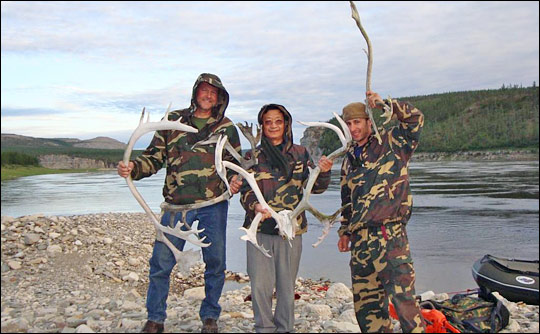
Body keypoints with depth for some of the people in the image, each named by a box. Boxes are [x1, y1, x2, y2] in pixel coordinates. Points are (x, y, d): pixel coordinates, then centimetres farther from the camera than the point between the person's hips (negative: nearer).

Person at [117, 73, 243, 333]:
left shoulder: (227, 128, 9)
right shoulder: (172, 121, 8)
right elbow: (154, 158, 9)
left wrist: (235, 181, -7)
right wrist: (133, 168, -10)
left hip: (214, 205, 1)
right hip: (177, 204, 0)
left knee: (215, 262, 8)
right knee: (161, 261, 1)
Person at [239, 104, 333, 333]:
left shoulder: (299, 153, 7)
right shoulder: (253, 156, 5)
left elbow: (316, 187, 5)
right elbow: (246, 191, 1)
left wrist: (323, 172, -16)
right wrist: (254, 206, -21)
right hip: (259, 228, 0)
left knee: (287, 286, 9)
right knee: (260, 286, 0)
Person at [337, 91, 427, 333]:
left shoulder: (391, 143, 4)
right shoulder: (349, 159, 21)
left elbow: (415, 119, -12)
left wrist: (384, 104, -15)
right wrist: (344, 231, 24)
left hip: (390, 233, -6)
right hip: (360, 238, 7)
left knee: (402, 295, -14)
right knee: (365, 299, 9)